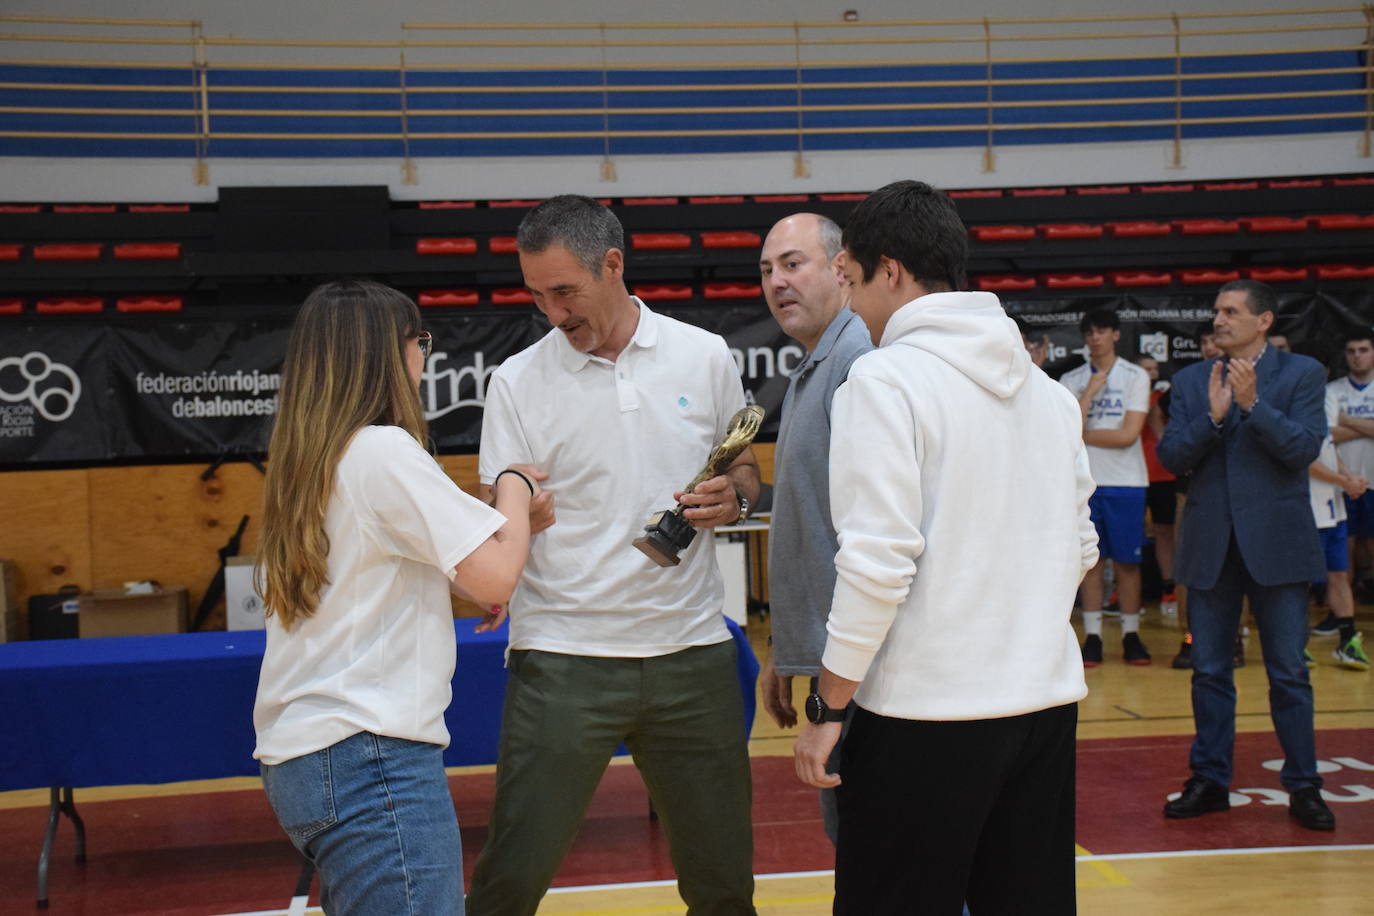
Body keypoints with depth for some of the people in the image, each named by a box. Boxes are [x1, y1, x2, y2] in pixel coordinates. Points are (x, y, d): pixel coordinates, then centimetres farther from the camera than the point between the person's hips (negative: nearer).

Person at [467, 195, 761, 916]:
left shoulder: (705, 356, 5)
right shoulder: (516, 381, 0)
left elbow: (745, 471, 16)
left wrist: (732, 496, -7)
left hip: (692, 647, 2)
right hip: (562, 658, -2)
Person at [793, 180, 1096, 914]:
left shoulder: (886, 378, -11)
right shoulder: (1047, 389, 11)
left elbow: (877, 563, -17)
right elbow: (1080, 549, 16)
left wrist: (826, 708, -10)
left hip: (926, 713, -7)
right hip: (1048, 701, 7)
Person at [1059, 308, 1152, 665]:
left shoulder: (1136, 376, 2)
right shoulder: (1071, 380, 8)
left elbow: (1128, 435, -8)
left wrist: (1082, 435, -4)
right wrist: (1092, 388, -8)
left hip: (1126, 482, -1)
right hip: (1084, 481, 1)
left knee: (1127, 561, 2)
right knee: (1091, 560, 3)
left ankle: (1131, 635, 9)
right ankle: (1092, 636, 7)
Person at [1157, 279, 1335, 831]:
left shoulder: (1301, 373, 1)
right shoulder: (1191, 381, 8)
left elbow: (1305, 448, -11)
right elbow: (1170, 456, -1)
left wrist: (1253, 403, -21)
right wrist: (1213, 416, -15)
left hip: (1276, 542, -3)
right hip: (1210, 545, 3)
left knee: (1289, 672, 2)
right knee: (1209, 671, 9)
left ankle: (1303, 787, 12)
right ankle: (1210, 781, 19)